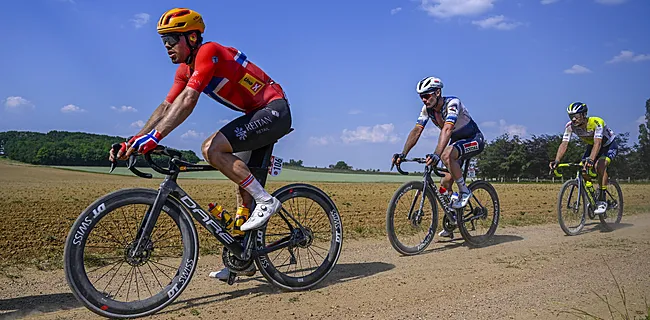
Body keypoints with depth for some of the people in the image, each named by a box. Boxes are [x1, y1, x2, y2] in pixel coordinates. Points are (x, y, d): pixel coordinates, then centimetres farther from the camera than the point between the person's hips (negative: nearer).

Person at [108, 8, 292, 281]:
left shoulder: (208, 52, -19)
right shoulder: (185, 70, 9)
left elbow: (187, 103, -30)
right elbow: (166, 107, 7)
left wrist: (154, 137, -34)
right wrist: (133, 141, -2)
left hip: (274, 111, -10)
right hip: (257, 115, 10)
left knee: (211, 148, -24)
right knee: (245, 186, 9)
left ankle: (266, 201, -14)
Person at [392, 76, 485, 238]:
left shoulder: (453, 103, -29)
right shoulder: (427, 109, -9)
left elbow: (447, 130, -44)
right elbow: (416, 131, -16)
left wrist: (436, 154, -57)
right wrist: (403, 154, -29)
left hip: (474, 140, -7)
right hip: (456, 141, 7)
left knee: (446, 155, -36)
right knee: (445, 184, 1)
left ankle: (464, 191, -17)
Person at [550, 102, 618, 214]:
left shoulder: (596, 122, -36)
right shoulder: (570, 126, -22)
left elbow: (597, 143, -47)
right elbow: (564, 144, -27)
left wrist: (591, 159, -63)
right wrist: (556, 161, -43)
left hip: (609, 145, -5)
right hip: (592, 146, 5)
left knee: (600, 165, -31)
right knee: (582, 170, -15)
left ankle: (602, 201, -23)